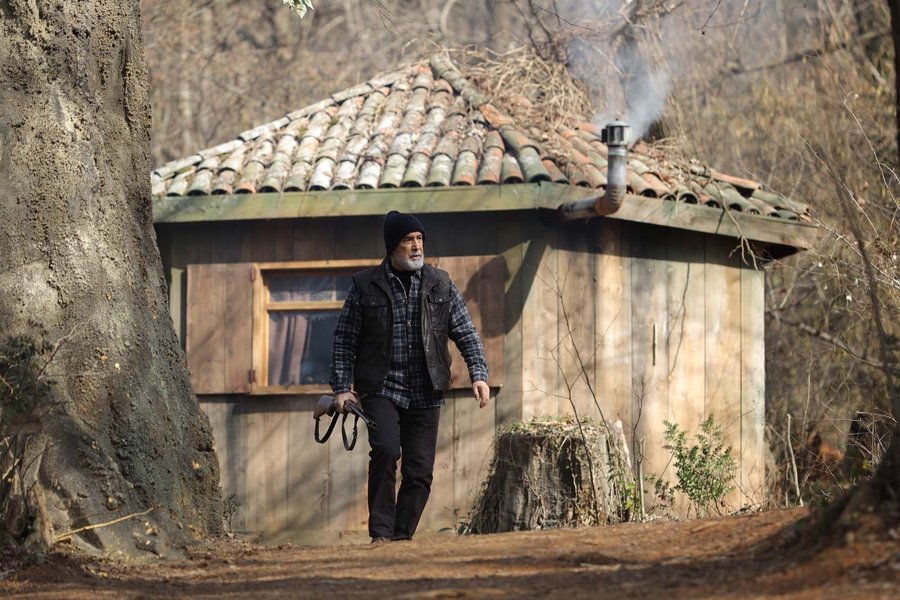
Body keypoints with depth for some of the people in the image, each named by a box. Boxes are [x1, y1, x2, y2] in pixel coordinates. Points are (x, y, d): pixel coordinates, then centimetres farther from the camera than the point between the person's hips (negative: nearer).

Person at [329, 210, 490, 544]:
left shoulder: (440, 285, 9)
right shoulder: (365, 287, 3)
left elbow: (466, 334, 10)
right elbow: (345, 341, 5)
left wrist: (479, 375, -4)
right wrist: (341, 387, -3)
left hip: (426, 394, 3)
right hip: (381, 389, -3)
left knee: (420, 471, 0)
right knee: (386, 450, -24)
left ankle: (402, 537, 12)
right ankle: (381, 533, -17)